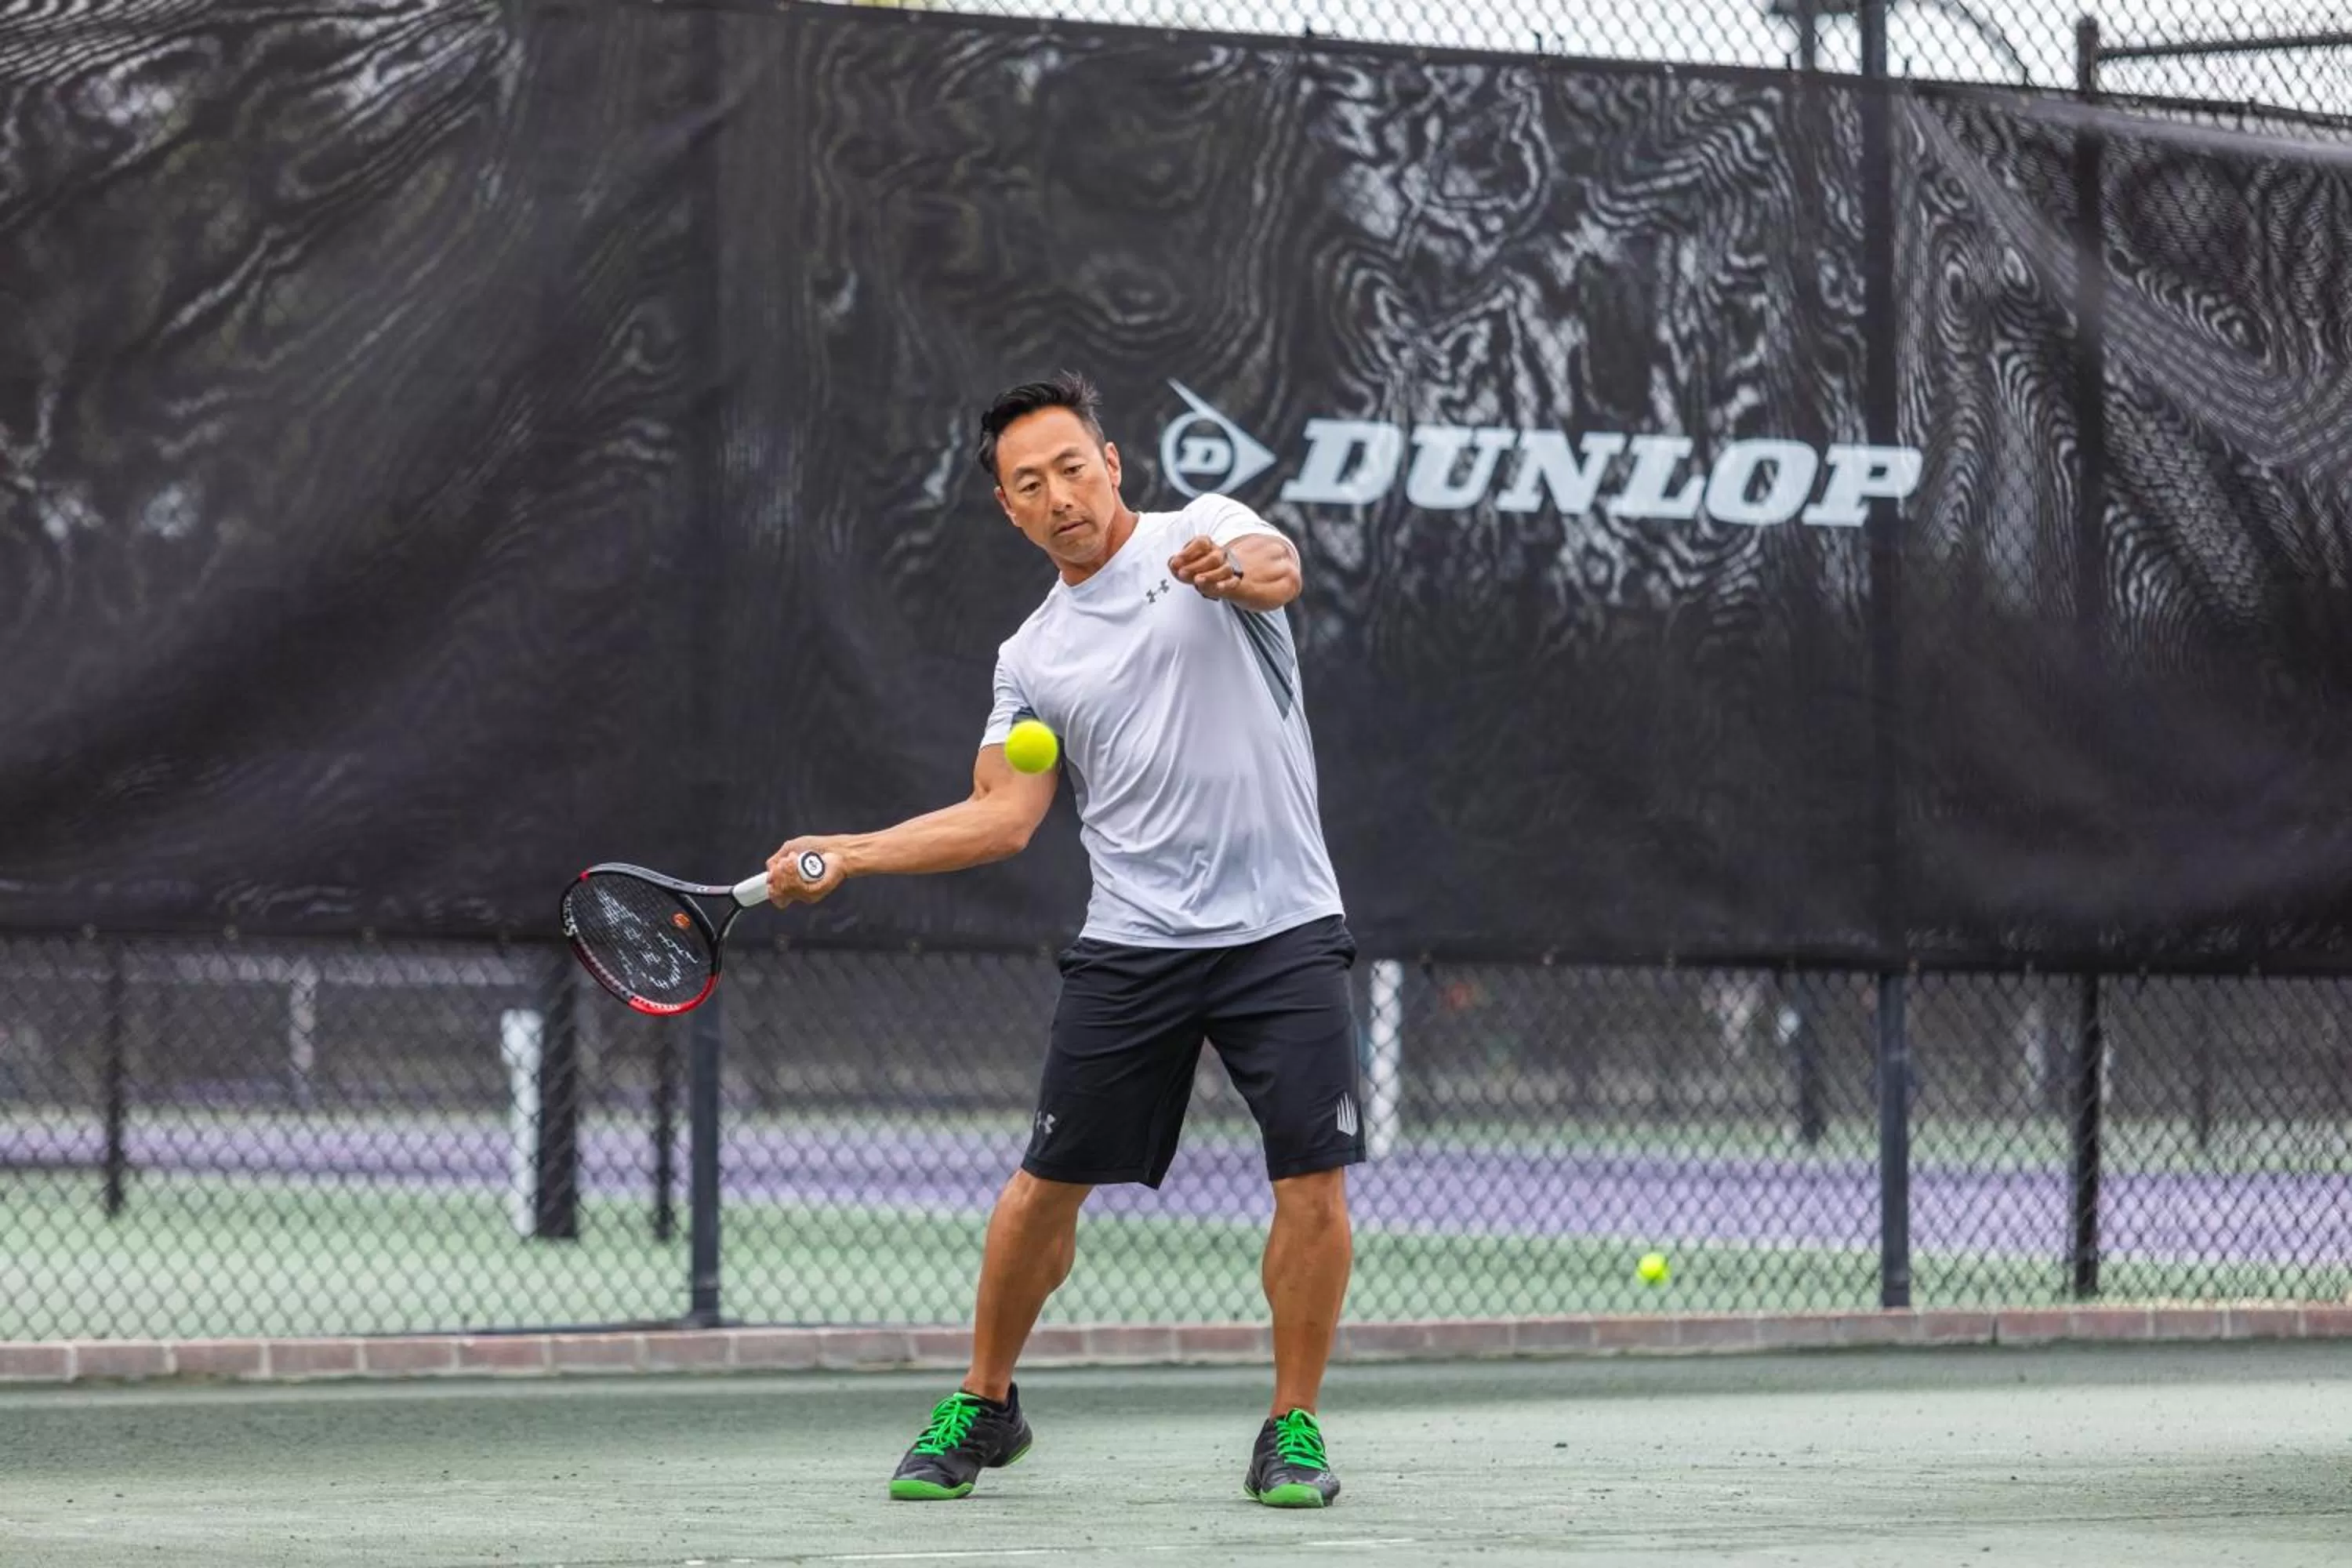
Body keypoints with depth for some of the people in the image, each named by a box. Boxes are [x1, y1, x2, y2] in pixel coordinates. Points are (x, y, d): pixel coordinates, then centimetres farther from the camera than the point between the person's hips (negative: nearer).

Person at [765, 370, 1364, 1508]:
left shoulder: (1207, 531, 2)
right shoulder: (1032, 657, 13)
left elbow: (1279, 569, -22)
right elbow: (1003, 817, 9)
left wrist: (1239, 567, -46)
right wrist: (844, 855, -1)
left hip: (1283, 931, -3)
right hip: (1130, 944, 3)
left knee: (1314, 1181, -10)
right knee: (1048, 1183, 3)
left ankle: (1292, 1428, 5)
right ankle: (985, 1406, 22)